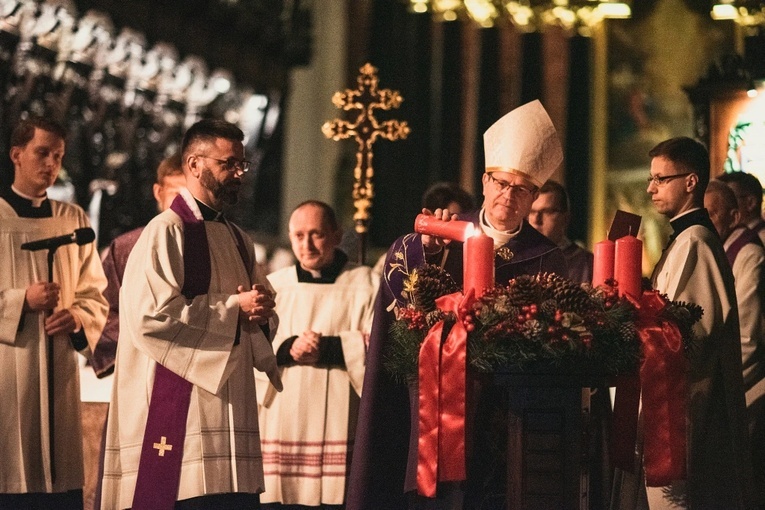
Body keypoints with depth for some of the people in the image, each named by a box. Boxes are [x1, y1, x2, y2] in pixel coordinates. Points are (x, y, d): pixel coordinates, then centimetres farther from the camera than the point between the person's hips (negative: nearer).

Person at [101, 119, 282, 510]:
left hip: (233, 402, 8)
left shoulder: (237, 239, 19)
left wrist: (260, 314, -2)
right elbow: (152, 315, -18)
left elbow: (262, 318, 23)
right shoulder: (166, 232, -6)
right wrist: (234, 306, -12)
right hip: (179, 409, -8)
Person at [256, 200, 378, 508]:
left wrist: (328, 348, -13)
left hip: (339, 423, -2)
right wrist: (286, 349, -14)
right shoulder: (273, 286, 16)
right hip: (281, 423, 2)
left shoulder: (365, 284, 9)